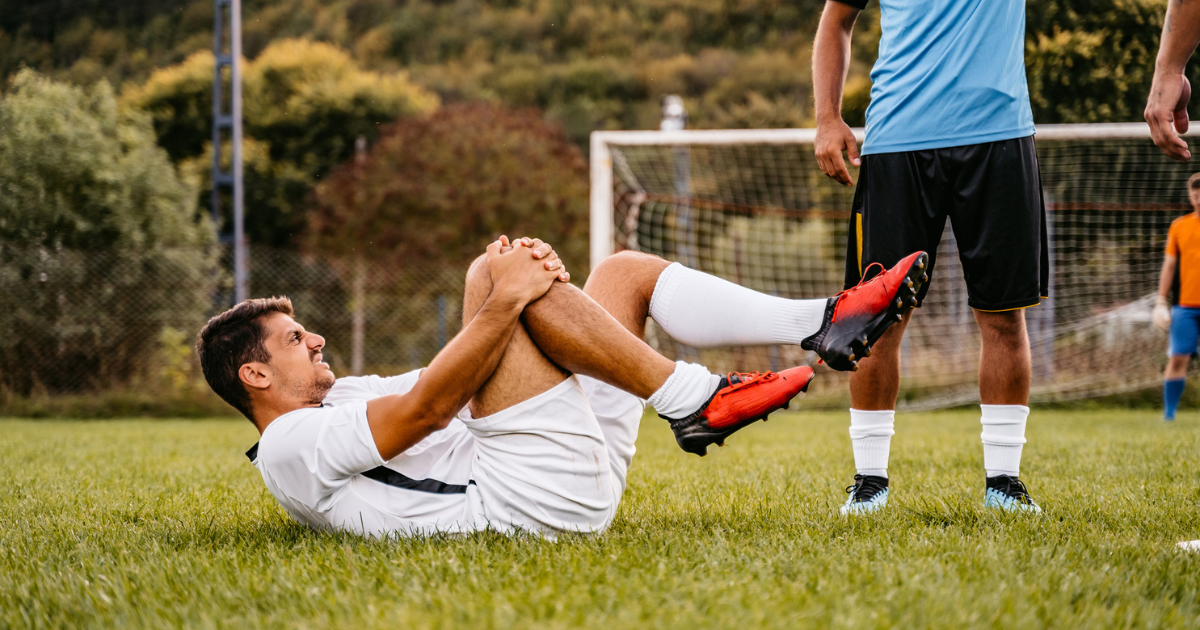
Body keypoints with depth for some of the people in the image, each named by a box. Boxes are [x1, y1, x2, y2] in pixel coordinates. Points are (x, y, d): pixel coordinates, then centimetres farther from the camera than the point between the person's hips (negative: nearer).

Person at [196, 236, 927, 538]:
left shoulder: (347, 397, 29)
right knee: (491, 276, -18)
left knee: (626, 272, 13)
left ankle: (825, 322, 1)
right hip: (531, 496, -10)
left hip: (579, 475, 10)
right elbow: (426, 407, -15)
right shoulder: (291, 444, -1)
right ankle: (695, 402, -21)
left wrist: (530, 285, 0)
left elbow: (463, 382, 18)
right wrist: (504, 301, -18)